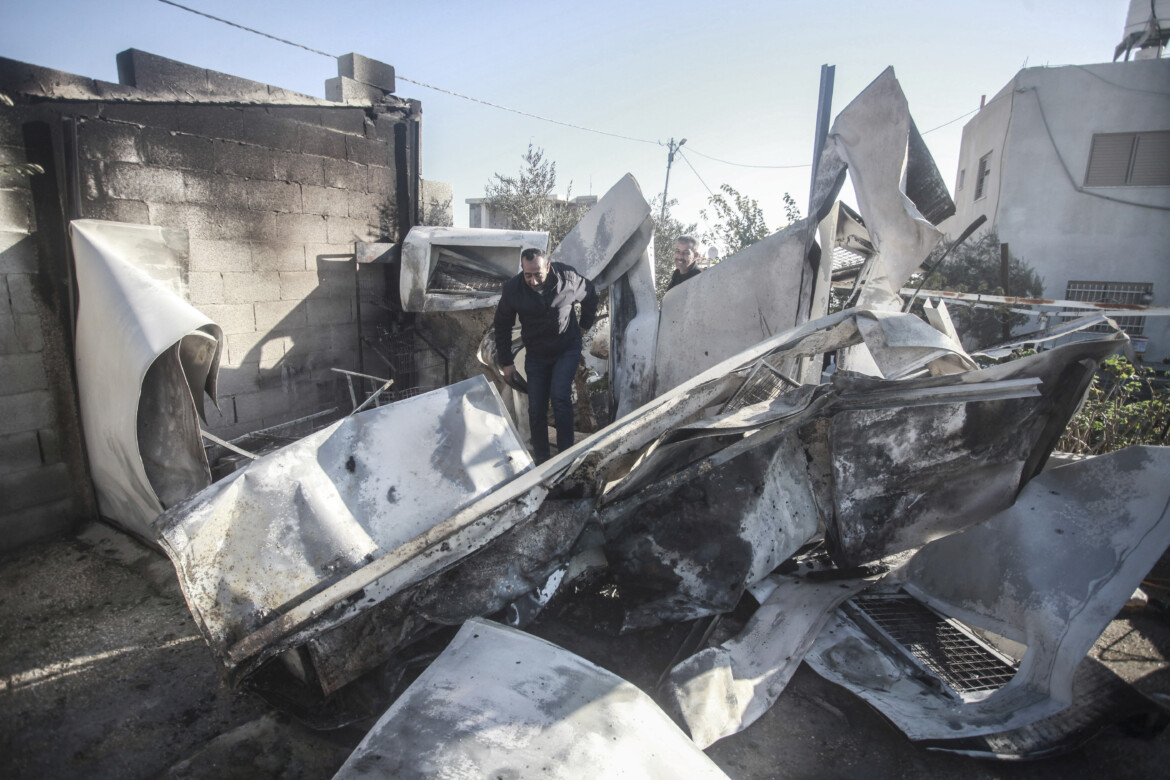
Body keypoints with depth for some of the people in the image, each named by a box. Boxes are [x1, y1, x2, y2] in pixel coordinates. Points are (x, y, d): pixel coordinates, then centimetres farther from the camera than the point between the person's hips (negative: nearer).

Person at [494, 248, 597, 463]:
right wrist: (506, 362, -3)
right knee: (536, 409, 2)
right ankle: (540, 458, 18)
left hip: (568, 349, -2)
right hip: (536, 354, 2)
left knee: (560, 397, -20)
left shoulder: (567, 278, -21)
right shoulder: (512, 289, -19)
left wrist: (585, 324, 9)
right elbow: (502, 326, -4)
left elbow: (591, 295, 2)